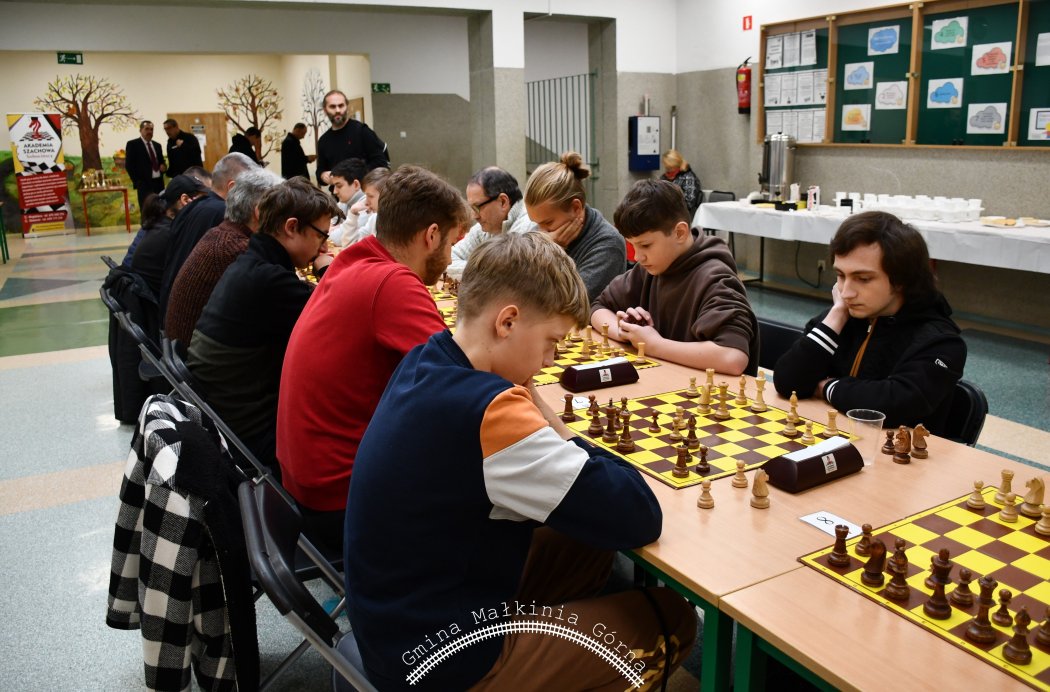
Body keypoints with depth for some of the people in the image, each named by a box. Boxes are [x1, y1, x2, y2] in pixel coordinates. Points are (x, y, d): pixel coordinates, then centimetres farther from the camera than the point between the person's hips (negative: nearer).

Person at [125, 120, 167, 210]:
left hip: (159, 183, 6)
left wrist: (163, 166, 1)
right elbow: (129, 165, -5)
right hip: (144, 184, -6)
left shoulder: (157, 145, 18)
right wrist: (137, 182, -11)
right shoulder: (132, 144, -1)